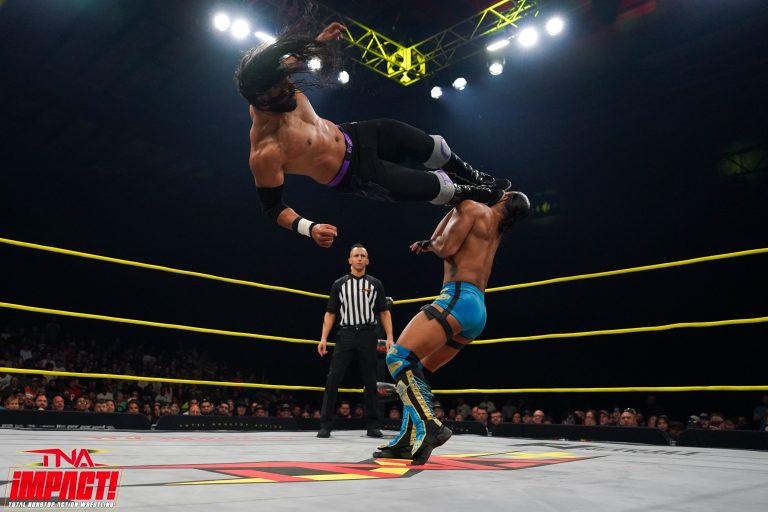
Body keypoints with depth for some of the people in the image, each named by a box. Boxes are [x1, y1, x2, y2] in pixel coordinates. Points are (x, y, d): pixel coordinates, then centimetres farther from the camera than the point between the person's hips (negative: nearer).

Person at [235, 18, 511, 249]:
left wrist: (317, 41, -1)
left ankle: (474, 177, 39)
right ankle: (478, 195, 29)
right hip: (356, 175, -7)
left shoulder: (269, 96, -14)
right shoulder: (265, 155, -36)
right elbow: (272, 207, -24)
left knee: (432, 147, 8)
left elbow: (287, 62, 10)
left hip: (353, 136, 7)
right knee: (435, 187, -6)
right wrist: (308, 228, -41)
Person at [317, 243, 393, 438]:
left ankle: (373, 425, 14)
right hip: (345, 334, 0)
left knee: (370, 381, 4)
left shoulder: (375, 284, 10)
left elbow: (384, 312, 9)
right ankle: (325, 424, 1)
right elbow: (330, 313, 8)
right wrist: (323, 338, -3)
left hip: (368, 335, 0)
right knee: (332, 380, -6)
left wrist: (390, 337, -2)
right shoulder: (339, 284, 9)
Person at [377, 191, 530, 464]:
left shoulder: (472, 207, 3)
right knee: (416, 371, 14)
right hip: (477, 311, 10)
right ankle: (409, 440, 7)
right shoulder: (496, 226, 27)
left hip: (458, 299, -10)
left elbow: (446, 248, -6)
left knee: (398, 357, -20)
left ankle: (429, 426, -30)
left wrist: (430, 243, 11)